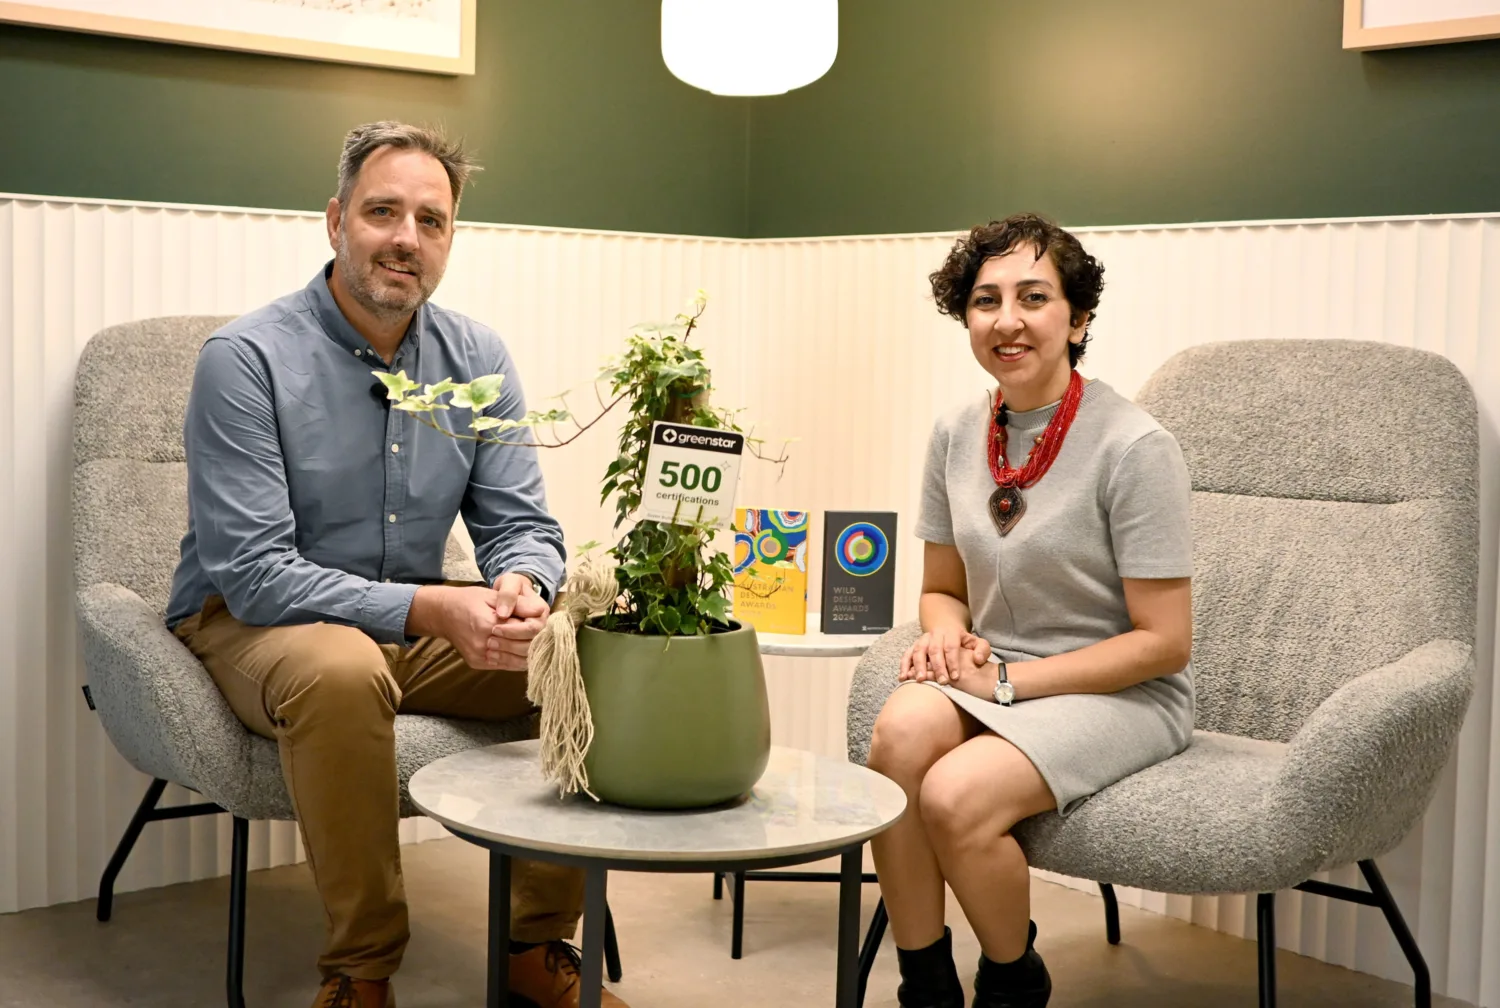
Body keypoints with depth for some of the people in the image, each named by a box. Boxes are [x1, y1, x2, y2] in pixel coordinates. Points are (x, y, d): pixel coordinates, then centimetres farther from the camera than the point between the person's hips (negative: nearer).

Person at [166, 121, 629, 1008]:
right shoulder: (245, 359, -16)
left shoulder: (476, 356, 1)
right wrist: (426, 608, -33)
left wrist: (522, 587, -24)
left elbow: (522, 525, 1)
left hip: (422, 624, 5)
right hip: (250, 623, -5)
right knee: (342, 672, -38)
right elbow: (253, 572, -22)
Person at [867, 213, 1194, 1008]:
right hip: (992, 677, 5)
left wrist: (1010, 679, -15)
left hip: (1123, 695, -5)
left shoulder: (1134, 448, -15)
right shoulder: (956, 435, 3)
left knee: (955, 794, -30)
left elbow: (1163, 642, -13)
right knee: (900, 729, -29)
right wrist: (949, 638, -8)